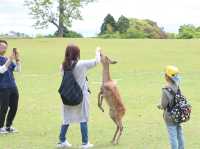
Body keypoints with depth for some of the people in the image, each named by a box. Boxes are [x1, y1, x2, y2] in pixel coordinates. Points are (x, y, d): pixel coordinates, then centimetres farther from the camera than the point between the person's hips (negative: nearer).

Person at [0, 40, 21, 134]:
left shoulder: (8, 59, 15)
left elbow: (18, 69, 9)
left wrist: (17, 59, -5)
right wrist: (10, 60, -22)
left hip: (13, 87, 7)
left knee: (14, 107, 7)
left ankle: (8, 126, 21)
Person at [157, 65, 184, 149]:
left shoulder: (166, 89, -25)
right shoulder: (177, 86, -5)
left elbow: (164, 105, -22)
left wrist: (160, 106, -1)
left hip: (170, 115, -7)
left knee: (173, 136, 3)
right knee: (179, 134, 20)